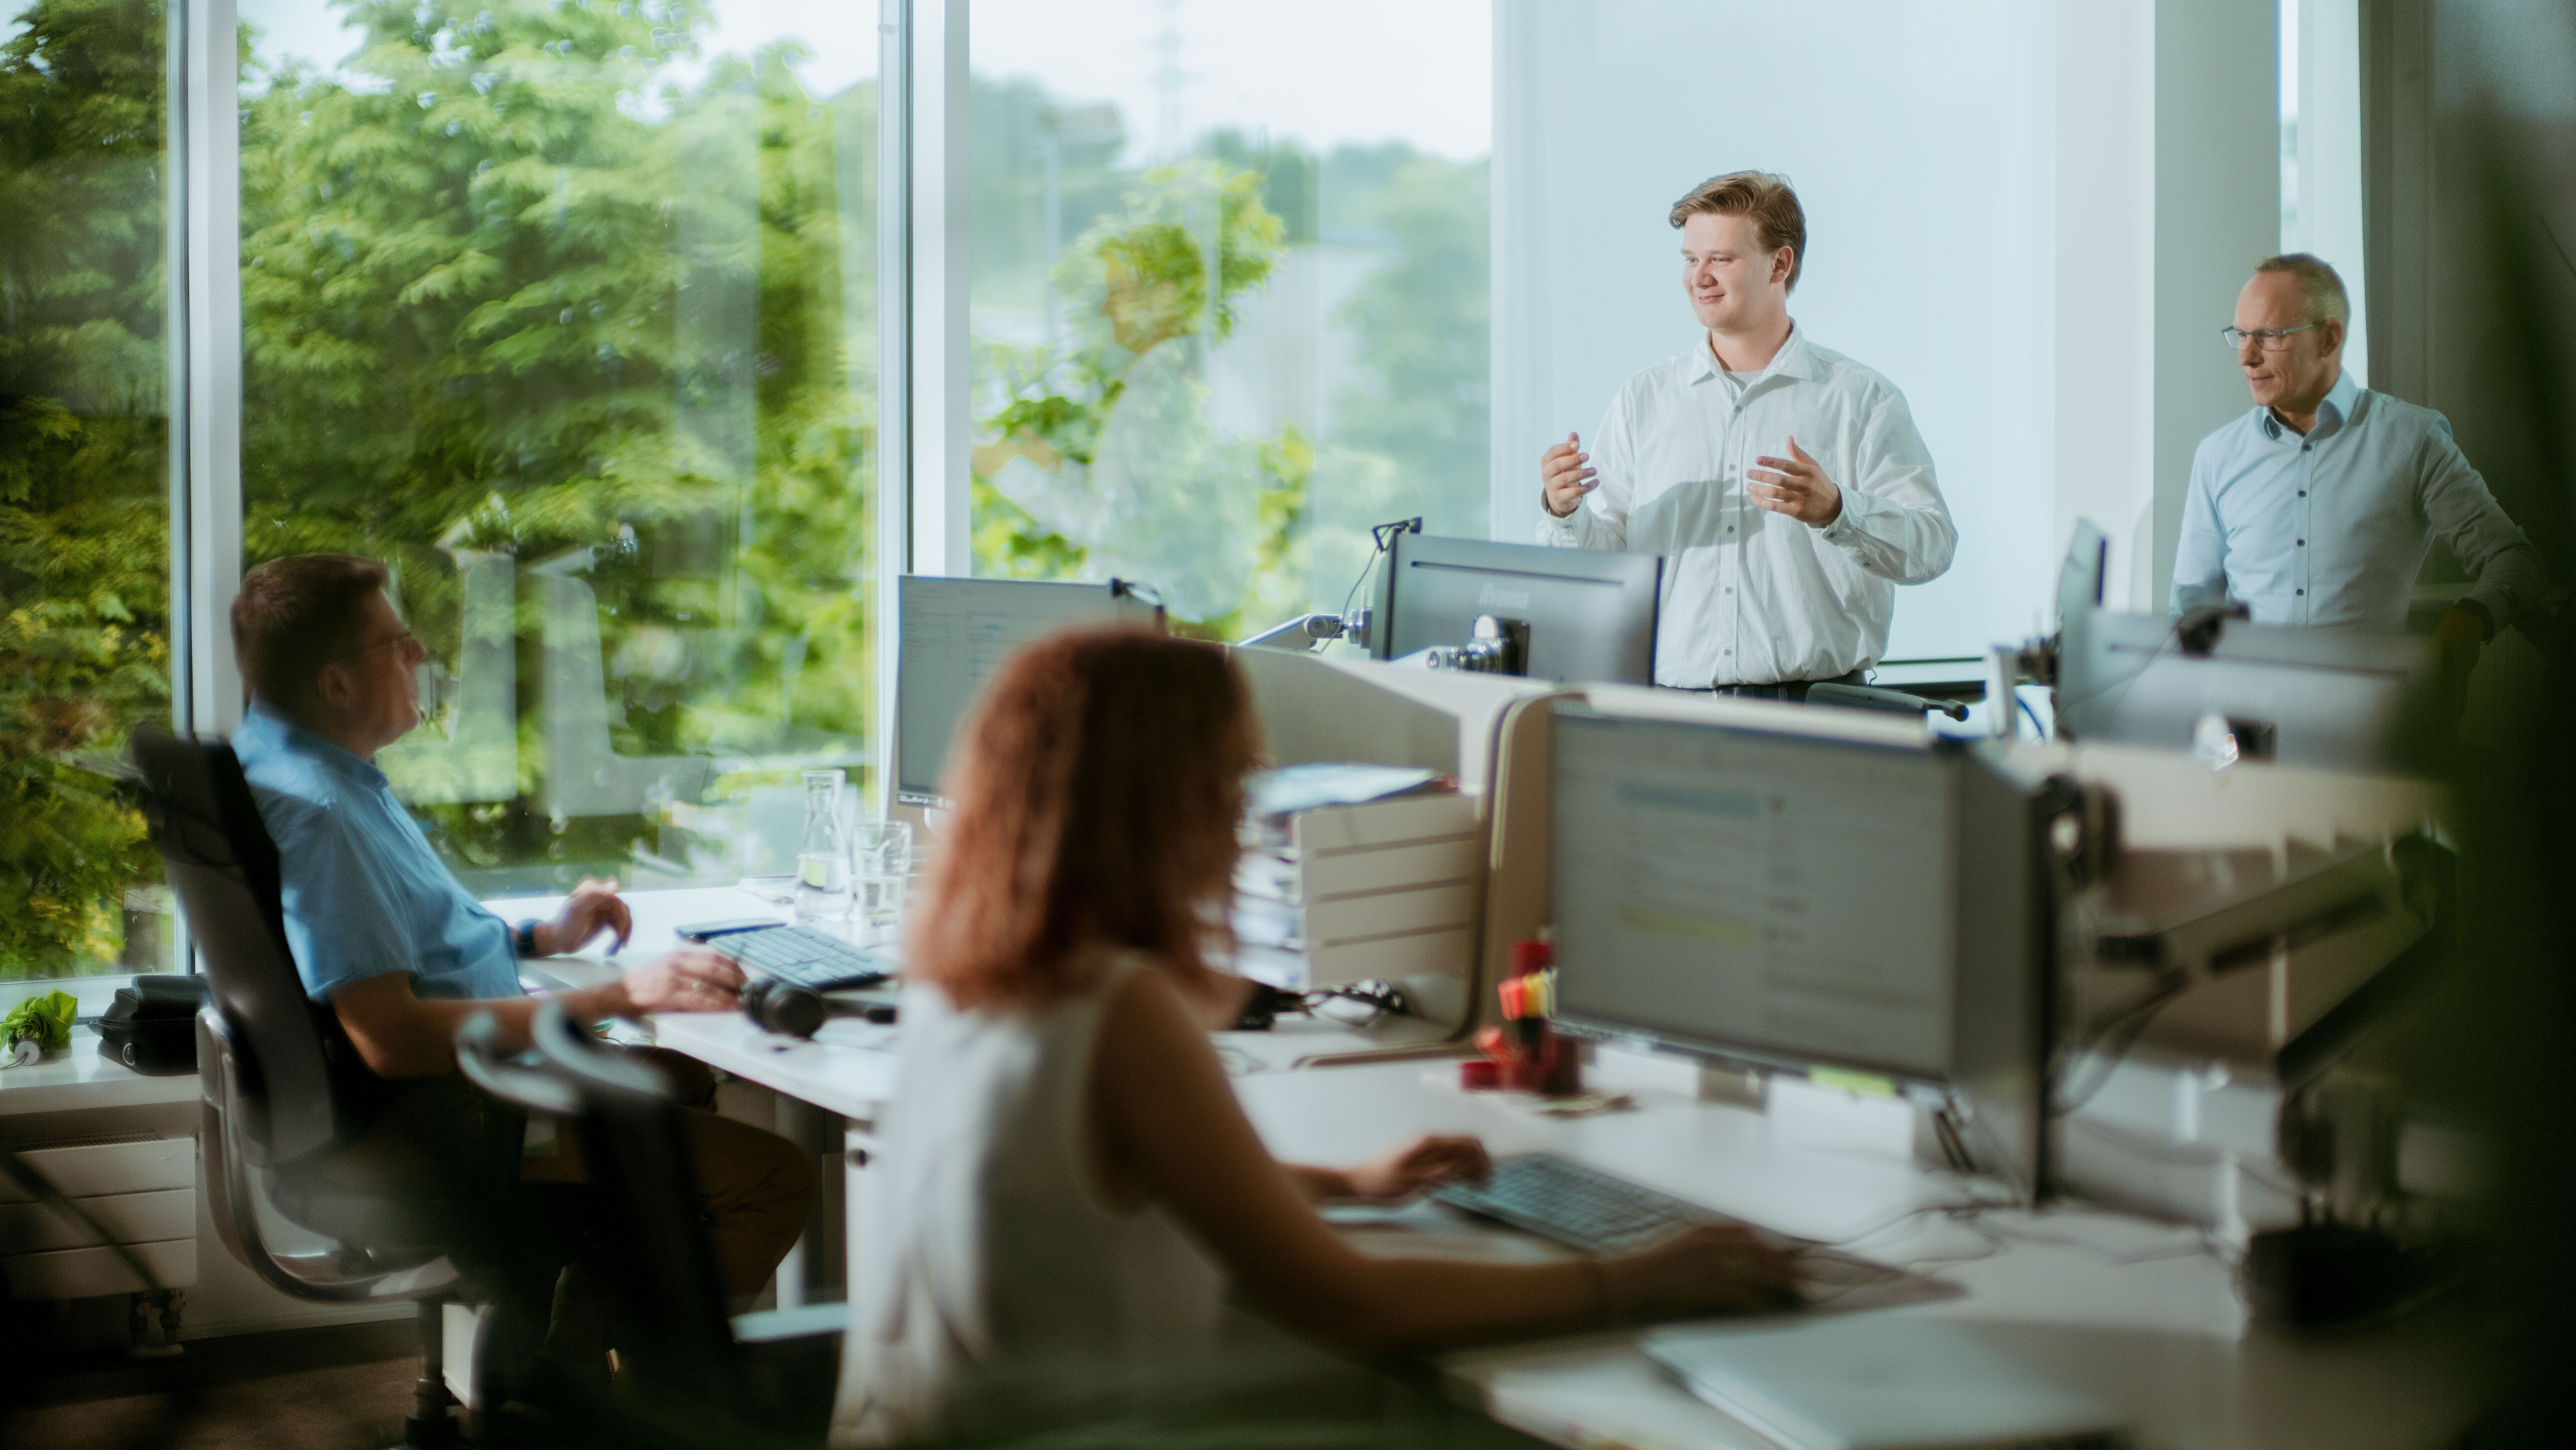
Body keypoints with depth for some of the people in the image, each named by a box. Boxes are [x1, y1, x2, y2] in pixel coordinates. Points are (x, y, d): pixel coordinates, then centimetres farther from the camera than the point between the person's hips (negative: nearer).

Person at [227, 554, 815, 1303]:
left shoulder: (323, 771, 11)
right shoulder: (313, 812, -25)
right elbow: (392, 1038, -32)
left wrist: (543, 938, 17)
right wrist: (616, 996, -29)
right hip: (427, 1134, -12)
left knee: (685, 1078, 33)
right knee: (775, 1177, -14)